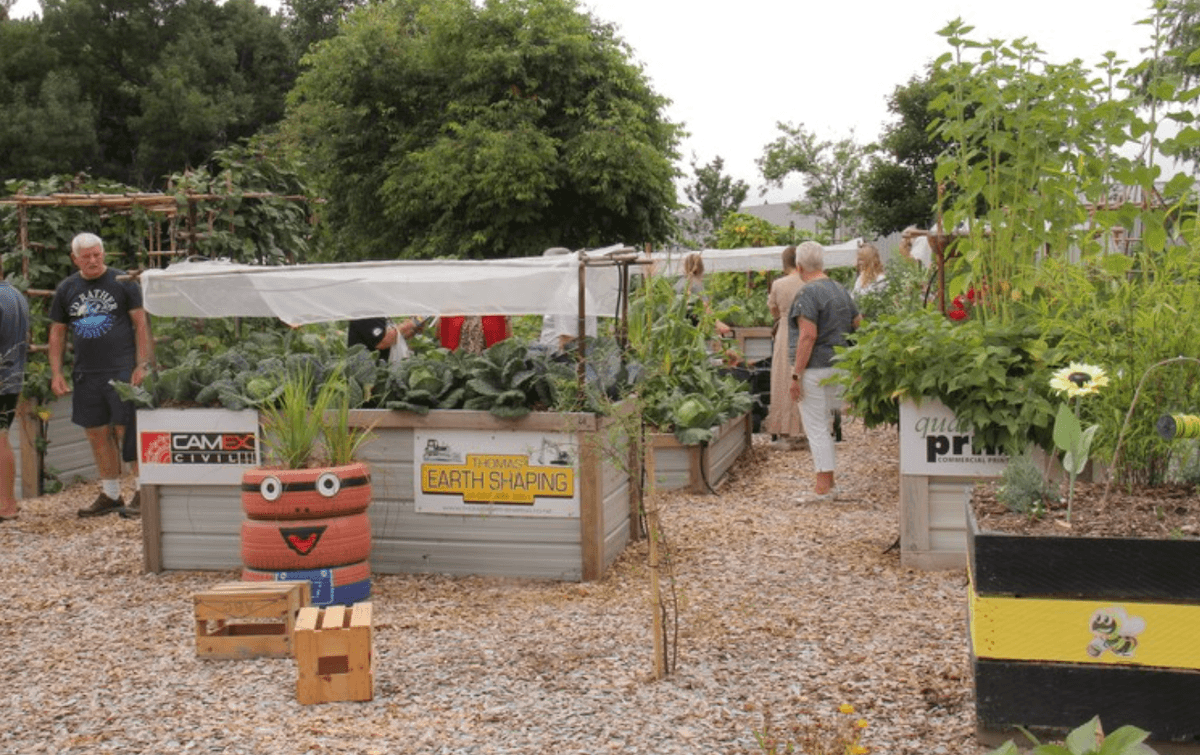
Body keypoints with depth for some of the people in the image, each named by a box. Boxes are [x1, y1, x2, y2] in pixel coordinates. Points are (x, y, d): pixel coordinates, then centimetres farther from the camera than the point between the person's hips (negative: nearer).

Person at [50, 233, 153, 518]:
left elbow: (141, 324, -1)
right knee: (97, 433, 8)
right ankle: (110, 495, 19)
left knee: (127, 431, -6)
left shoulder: (123, 282, 0)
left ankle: (143, 492, 2)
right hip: (86, 373, 5)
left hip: (122, 370, -4)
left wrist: (142, 365, -8)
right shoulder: (66, 289, 11)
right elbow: (57, 333, 16)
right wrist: (56, 373, 8)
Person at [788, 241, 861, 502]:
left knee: (816, 427, -2)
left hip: (815, 367, -8)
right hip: (838, 366, 8)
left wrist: (796, 374, -19)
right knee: (823, 426, 18)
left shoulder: (808, 293, -15)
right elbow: (859, 325, 16)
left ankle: (823, 487, -1)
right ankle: (829, 484, 22)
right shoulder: (840, 290, 11)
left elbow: (808, 336, -21)